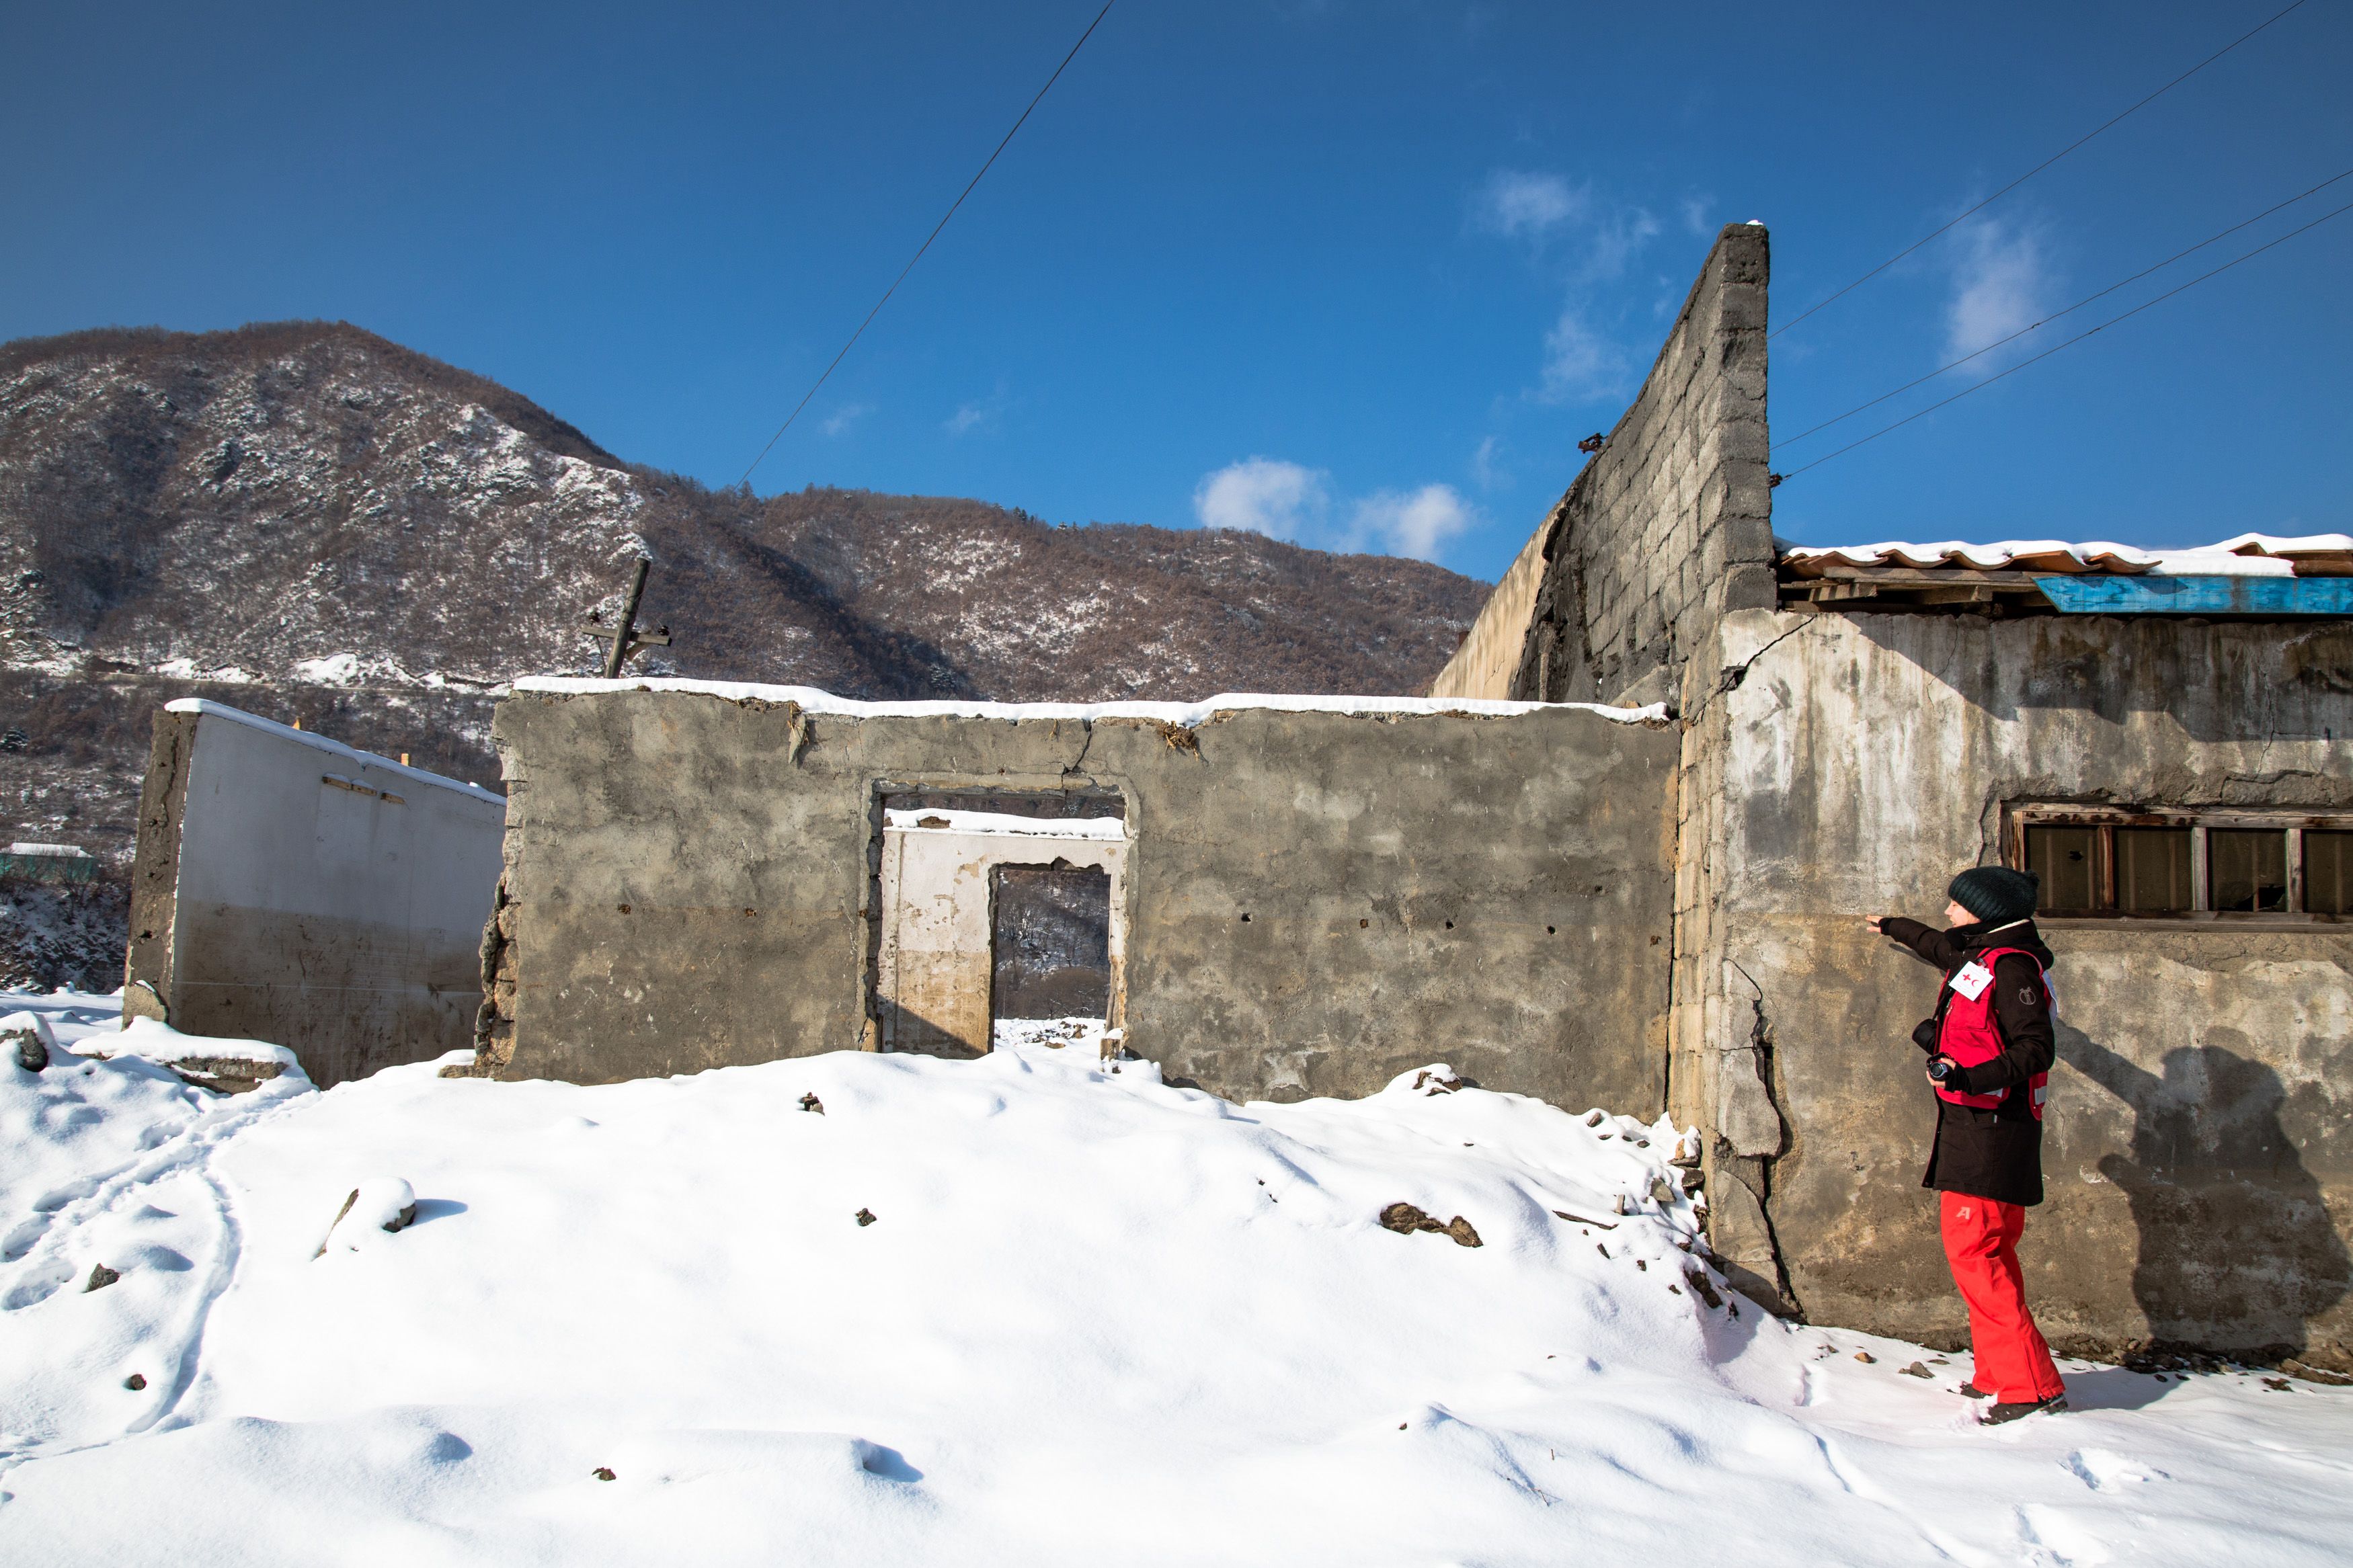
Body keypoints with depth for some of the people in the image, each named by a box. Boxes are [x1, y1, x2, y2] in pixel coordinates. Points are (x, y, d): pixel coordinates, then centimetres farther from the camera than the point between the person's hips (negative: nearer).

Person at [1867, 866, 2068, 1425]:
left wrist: (1974, 1078, -34)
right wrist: (1894, 927, 56)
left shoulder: (2012, 966, -13)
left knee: (1971, 1247, -13)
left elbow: (2036, 1048, -22)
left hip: (1991, 1125, -10)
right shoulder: (1978, 955, 16)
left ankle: (2031, 1383, -12)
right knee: (1987, 1250, 11)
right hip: (1973, 1124, 10)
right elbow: (1942, 946, 40)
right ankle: (1997, 1375, 16)